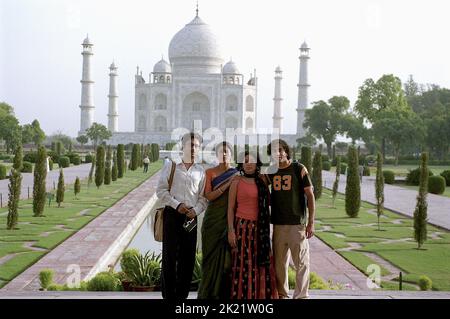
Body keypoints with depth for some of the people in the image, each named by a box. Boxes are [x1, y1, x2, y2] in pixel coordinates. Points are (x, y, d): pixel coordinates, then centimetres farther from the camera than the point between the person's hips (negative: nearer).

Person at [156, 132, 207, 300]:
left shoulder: (200, 171, 9)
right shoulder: (171, 166, 3)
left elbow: (203, 196, 9)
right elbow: (161, 190, -1)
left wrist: (196, 210, -9)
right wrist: (177, 205, -12)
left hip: (191, 217, 3)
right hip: (172, 214, -3)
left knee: (188, 257, 4)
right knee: (170, 256, -2)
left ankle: (182, 295, 13)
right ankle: (168, 295, 4)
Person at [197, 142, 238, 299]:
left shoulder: (237, 174, 8)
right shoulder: (210, 172, 4)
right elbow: (209, 196, -7)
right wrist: (228, 183, -14)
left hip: (231, 219, 1)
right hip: (213, 218, -1)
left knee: (228, 255, -3)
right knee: (213, 255, -1)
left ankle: (226, 293, 3)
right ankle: (210, 293, 6)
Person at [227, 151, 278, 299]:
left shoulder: (262, 182, 11)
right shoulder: (237, 181, 1)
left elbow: (266, 206, 16)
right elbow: (231, 207, 1)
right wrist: (231, 230, -8)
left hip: (259, 228, 3)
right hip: (242, 226, -3)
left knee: (261, 264, 1)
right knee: (243, 264, -4)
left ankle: (261, 295, 9)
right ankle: (241, 295, 2)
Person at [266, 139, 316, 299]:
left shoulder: (299, 169, -2)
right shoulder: (271, 172, 9)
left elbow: (310, 196, -2)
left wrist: (311, 223, -8)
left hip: (297, 223, -4)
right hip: (278, 224, 4)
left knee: (301, 262, -3)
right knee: (279, 262, 8)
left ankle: (301, 295, 2)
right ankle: (281, 294, 18)